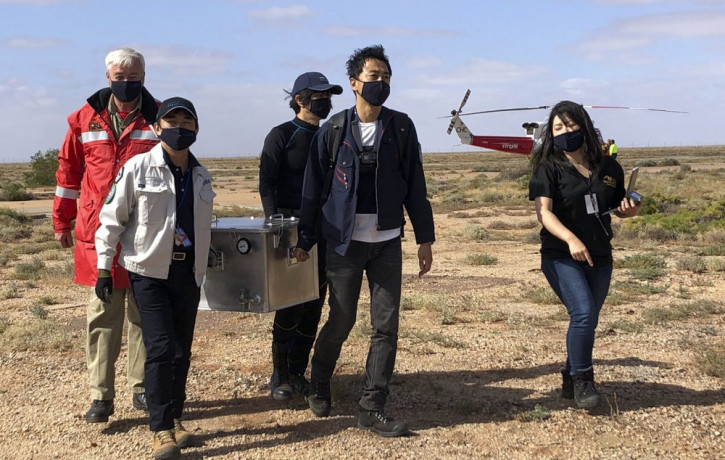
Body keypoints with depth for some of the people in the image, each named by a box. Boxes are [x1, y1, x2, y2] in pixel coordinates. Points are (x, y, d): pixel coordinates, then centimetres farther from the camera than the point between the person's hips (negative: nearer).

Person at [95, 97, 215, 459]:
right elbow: (112, 219, -4)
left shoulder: (201, 176, 10)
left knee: (182, 349, 9)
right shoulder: (138, 168, -6)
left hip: (188, 273, 5)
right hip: (150, 271, -5)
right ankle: (161, 429, -1)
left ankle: (175, 418, 22)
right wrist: (104, 268, -6)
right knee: (160, 348, -9)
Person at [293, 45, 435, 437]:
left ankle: (372, 409, 9)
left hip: (388, 242, 2)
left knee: (386, 325, 0)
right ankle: (319, 386, 32)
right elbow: (314, 188, 1)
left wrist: (425, 238, 3)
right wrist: (304, 240, 2)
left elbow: (415, 186, 4)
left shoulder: (401, 127, 2)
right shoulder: (334, 130, -2)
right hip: (345, 242, -2)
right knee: (341, 321, 5)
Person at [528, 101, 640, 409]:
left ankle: (570, 380, 28)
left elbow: (618, 207, 17)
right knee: (583, 313, -20)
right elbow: (543, 212, -17)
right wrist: (570, 239, -32)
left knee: (587, 321, 11)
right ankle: (581, 379, -2)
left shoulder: (609, 168, 5)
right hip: (561, 257, -4)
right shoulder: (549, 168, -7)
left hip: (599, 258, 5)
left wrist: (630, 210, -7)